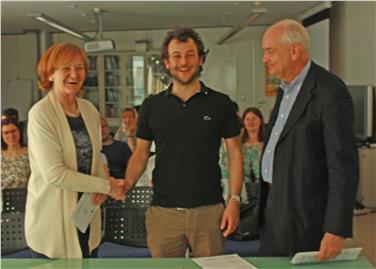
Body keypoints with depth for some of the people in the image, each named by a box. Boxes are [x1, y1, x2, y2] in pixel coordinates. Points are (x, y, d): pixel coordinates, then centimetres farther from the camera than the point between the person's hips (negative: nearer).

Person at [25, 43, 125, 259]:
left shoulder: (90, 110, 5)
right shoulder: (41, 114, -15)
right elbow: (54, 174, -21)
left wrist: (102, 186, -6)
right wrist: (107, 186, -15)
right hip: (53, 222, -6)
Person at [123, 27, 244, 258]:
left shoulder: (220, 103, 1)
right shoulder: (151, 106, 5)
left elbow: (235, 153, 2)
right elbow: (141, 154, 9)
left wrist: (234, 200, -7)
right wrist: (126, 184, -9)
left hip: (209, 210, -1)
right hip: (163, 211, 1)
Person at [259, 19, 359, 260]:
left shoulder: (331, 92, -17)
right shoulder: (286, 89, 11)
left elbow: (344, 165, -20)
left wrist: (337, 230, -21)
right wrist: (267, 203, 16)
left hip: (305, 216, -8)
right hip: (275, 208, 8)